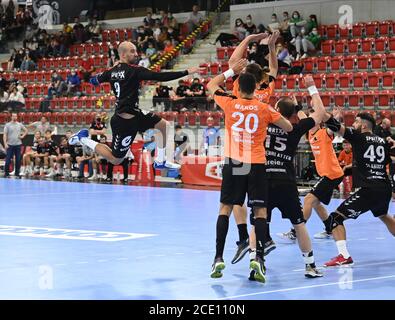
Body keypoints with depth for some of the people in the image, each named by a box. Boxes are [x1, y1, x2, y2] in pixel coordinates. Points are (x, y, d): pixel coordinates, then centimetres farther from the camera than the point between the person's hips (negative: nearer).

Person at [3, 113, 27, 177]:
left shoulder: (20, 125, 8)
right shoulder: (7, 125, -1)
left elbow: (26, 130, 22)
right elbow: (5, 135, -4)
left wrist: (22, 136, 5)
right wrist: (5, 144, -14)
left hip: (18, 144, 3)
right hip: (10, 145, -3)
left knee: (18, 160, 3)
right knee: (8, 160, -3)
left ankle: (17, 173, 12)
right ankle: (6, 173, 6)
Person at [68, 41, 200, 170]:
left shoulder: (112, 71, 2)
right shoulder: (134, 71, -20)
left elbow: (95, 80, 17)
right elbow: (160, 76, -26)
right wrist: (186, 72, -24)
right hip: (125, 122, -9)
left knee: (164, 125, 11)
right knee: (115, 160, 5)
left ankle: (160, 161, 18)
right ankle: (83, 138, 13)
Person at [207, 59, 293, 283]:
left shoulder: (230, 104, -1)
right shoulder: (265, 109, -2)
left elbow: (212, 84, 18)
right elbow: (289, 127, 10)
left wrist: (232, 70, 22)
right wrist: (273, 119, 25)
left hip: (233, 163, 1)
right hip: (257, 164, -1)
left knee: (225, 208, 8)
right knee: (260, 211, 2)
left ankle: (219, 258, 2)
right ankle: (259, 258, -12)